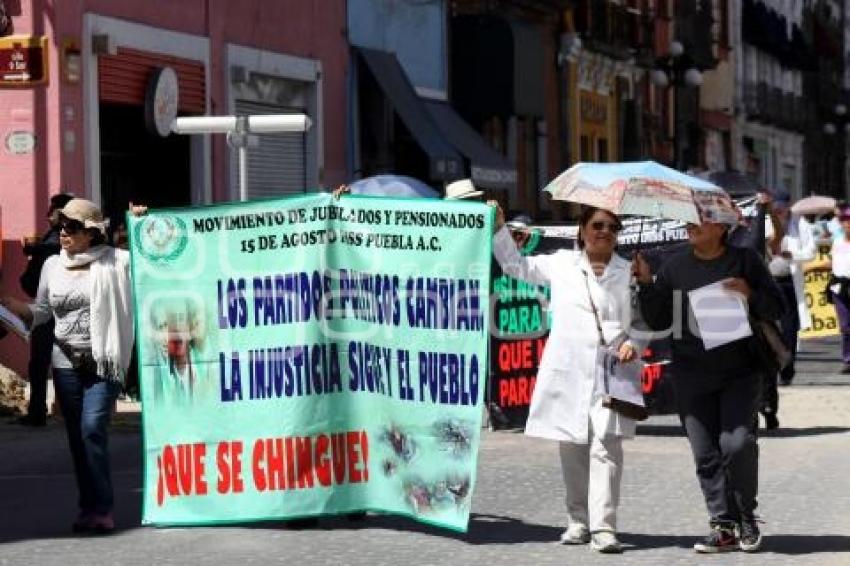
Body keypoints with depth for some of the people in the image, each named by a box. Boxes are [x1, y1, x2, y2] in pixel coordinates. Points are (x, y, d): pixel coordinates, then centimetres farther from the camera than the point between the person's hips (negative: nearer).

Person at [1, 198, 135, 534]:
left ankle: (100, 509, -13)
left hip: (103, 361, -5)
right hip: (66, 363, 5)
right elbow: (41, 311, 14)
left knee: (93, 429, -15)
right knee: (76, 435, 6)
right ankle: (91, 507, 13)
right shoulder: (52, 266, 9)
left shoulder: (113, 261, -3)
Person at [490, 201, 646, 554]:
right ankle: (579, 521, 17)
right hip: (567, 371, 2)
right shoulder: (562, 264, 12)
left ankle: (603, 527, -17)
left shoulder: (629, 273, 11)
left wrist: (633, 343, -6)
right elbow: (516, 265, 21)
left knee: (606, 446, -13)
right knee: (572, 447, 6)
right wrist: (499, 228, 13)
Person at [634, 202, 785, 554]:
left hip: (739, 372, -3)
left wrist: (750, 295, -14)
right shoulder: (675, 267, 8)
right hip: (692, 376, 3)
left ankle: (746, 517, 5)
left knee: (737, 443, -16)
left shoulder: (744, 261, 1)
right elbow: (658, 321, 8)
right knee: (706, 454, 1)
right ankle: (724, 526, 8)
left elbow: (776, 309, 4)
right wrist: (646, 285, -5)